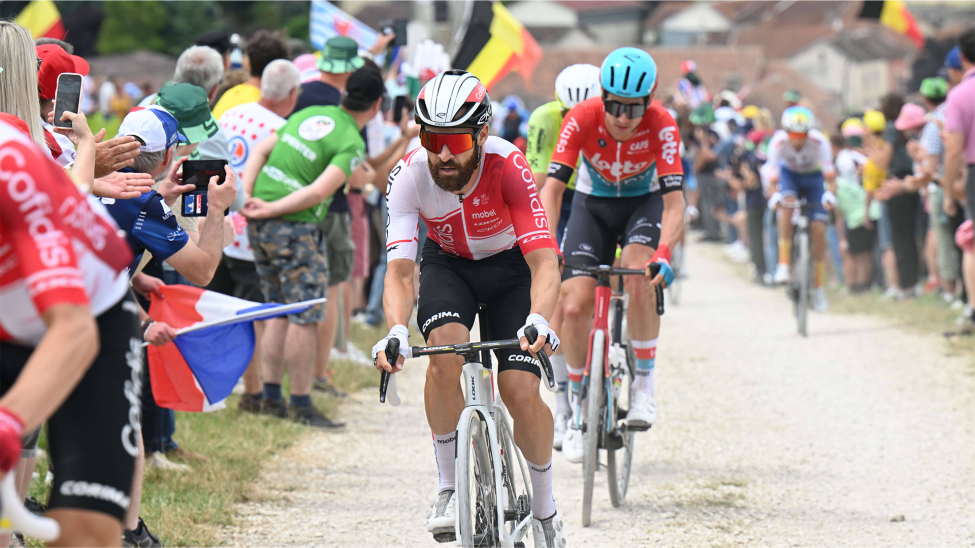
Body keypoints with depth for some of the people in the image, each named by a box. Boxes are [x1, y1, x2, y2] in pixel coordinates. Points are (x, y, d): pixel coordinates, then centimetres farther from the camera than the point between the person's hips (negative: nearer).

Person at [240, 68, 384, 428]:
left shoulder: (308, 114, 15)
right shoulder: (351, 143, -8)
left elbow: (260, 151, 10)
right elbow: (319, 191, -18)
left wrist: (245, 197, 1)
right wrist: (270, 210, -12)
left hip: (260, 225, 8)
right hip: (295, 228, -8)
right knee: (305, 317, -2)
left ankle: (271, 397, 19)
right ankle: (301, 404, 0)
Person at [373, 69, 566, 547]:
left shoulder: (507, 167, -33)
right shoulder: (409, 176, -28)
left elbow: (544, 261, -39)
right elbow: (399, 269, -31)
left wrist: (538, 319, -58)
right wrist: (396, 332, -51)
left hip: (511, 264, -1)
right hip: (448, 264, 1)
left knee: (520, 392, -14)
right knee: (445, 348, -29)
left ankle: (544, 507, 11)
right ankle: (449, 488, -13)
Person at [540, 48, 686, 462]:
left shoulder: (661, 125, -28)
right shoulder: (581, 119, -27)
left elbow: (674, 200, -32)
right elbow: (552, 188, -30)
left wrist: (663, 254, -48)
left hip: (644, 202, -1)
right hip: (593, 203, 1)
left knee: (638, 275, -31)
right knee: (574, 307, -12)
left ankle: (644, 382, -15)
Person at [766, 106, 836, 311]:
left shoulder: (819, 141, -31)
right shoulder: (778, 141, -30)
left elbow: (830, 175, -31)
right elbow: (773, 178, -29)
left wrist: (830, 193, -51)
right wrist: (774, 195, -49)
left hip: (813, 177, 0)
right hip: (789, 174, 0)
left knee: (819, 230, -11)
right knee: (787, 204, -34)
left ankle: (818, 287, 3)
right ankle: (784, 265, -31)